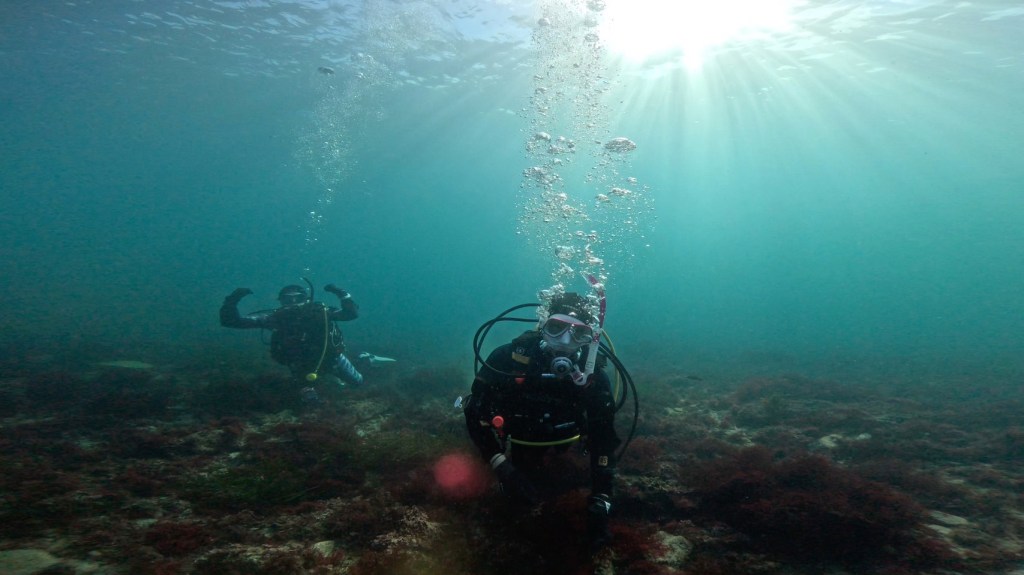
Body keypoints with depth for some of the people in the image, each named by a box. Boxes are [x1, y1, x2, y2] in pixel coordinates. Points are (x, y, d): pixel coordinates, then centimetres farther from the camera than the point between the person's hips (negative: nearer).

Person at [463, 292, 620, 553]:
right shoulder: (511, 357, -36)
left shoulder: (594, 377, -30)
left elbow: (603, 439, -24)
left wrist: (599, 502, -30)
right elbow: (476, 411, -28)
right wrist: (500, 463, -38)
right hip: (518, 440, -1)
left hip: (560, 445, 2)